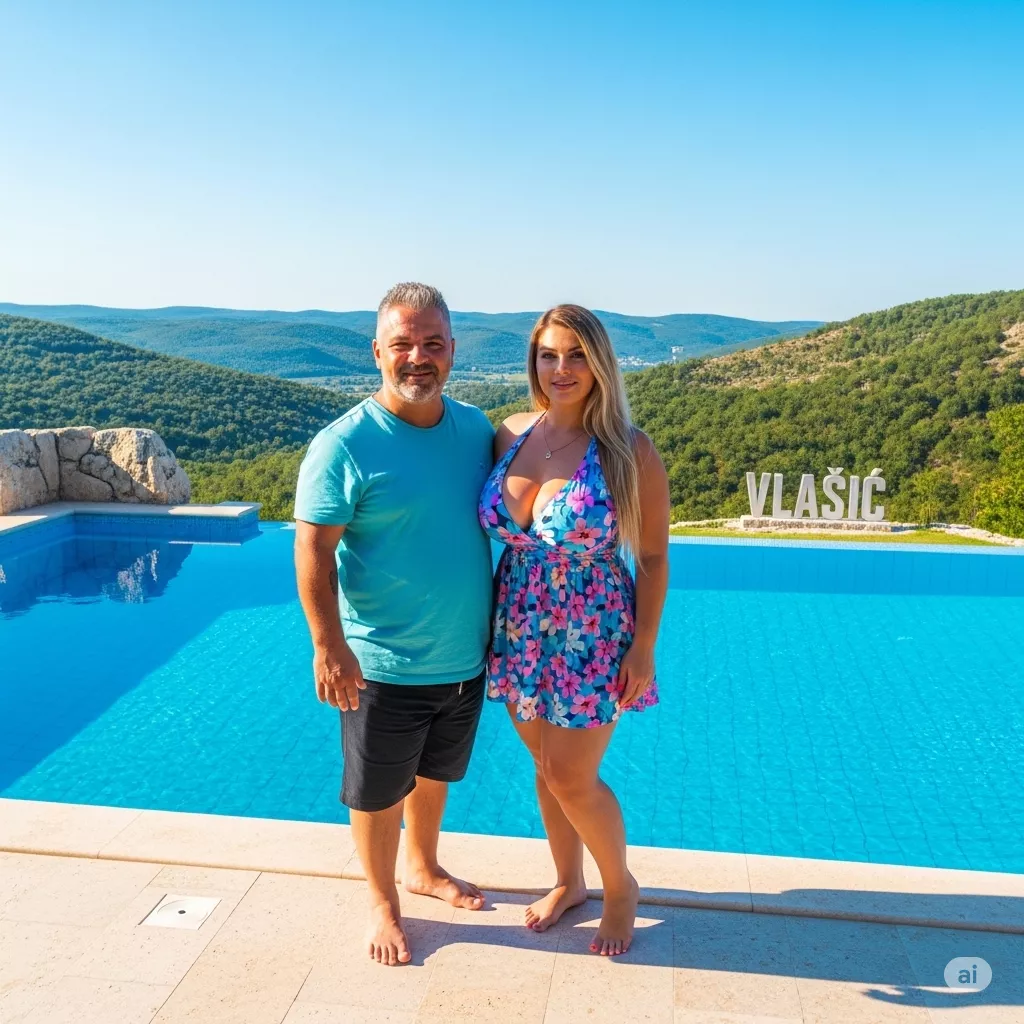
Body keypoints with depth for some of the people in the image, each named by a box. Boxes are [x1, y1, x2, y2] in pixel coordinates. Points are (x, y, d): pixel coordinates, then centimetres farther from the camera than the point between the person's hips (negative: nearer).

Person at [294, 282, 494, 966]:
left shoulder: (477, 428, 1)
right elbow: (313, 551, -16)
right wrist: (329, 647, -21)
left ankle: (424, 868, 50)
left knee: (435, 773, 25)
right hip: (382, 666, -5)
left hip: (465, 655, 5)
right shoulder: (344, 445, -16)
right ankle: (384, 903, 37)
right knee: (379, 793, 13)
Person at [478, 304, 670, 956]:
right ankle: (568, 882, 43)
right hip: (519, 632, 5)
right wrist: (492, 620, 8)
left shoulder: (628, 452, -15)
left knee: (571, 779, 3)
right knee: (547, 767, 18)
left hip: (591, 638, -4)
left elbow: (653, 558, -9)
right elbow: (497, 529, 7)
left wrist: (644, 649, -9)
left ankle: (620, 886, 33)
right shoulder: (510, 435, -2)